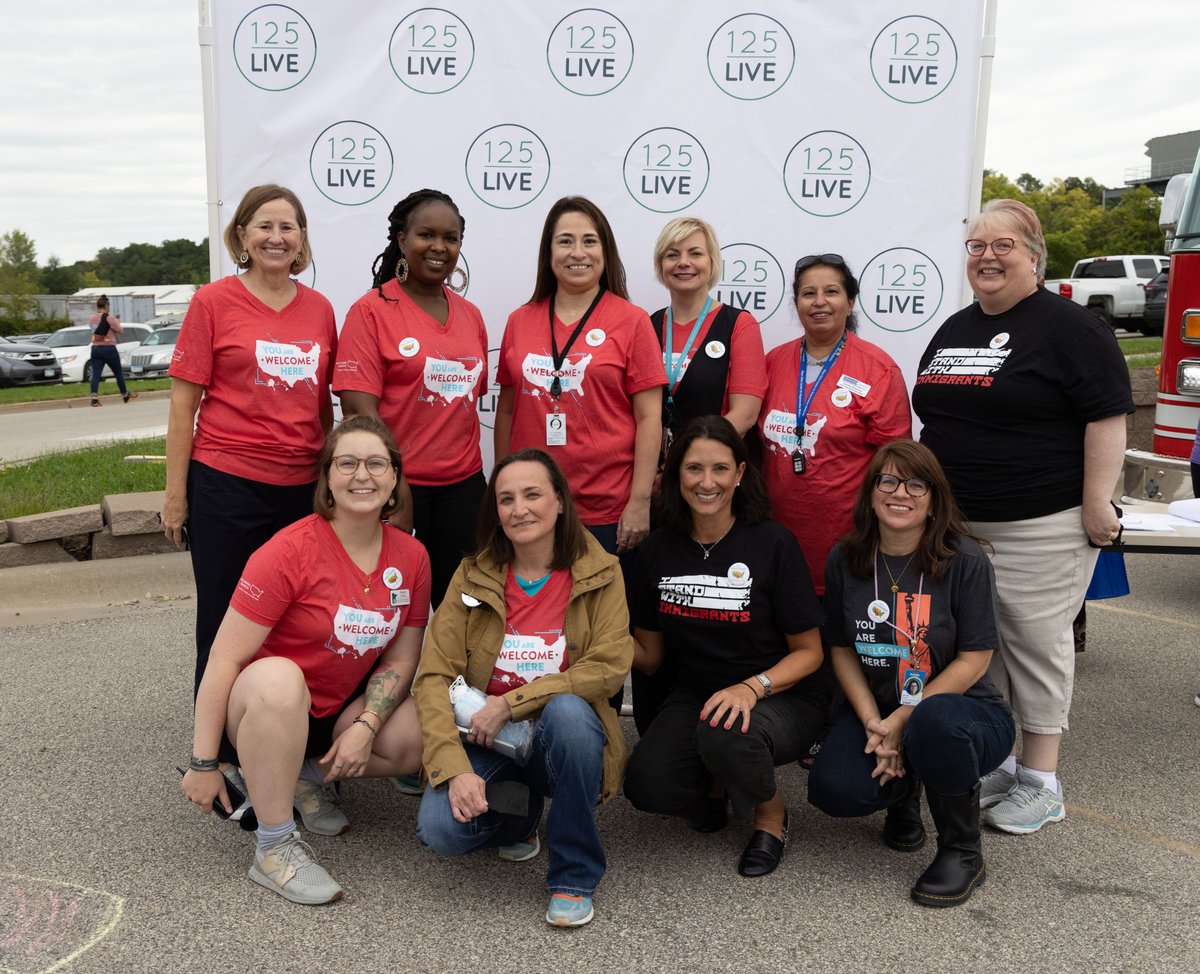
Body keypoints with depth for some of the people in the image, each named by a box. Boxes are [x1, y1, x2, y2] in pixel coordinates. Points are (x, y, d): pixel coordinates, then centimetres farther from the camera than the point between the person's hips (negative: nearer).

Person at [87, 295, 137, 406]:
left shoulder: (91, 319, 6)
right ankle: (125, 395, 27)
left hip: (95, 349, 4)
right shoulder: (109, 318, -11)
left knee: (95, 374, -3)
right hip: (109, 349, -4)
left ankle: (94, 397, -20)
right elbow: (121, 331, -7)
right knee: (118, 373, 13)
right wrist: (117, 322, 11)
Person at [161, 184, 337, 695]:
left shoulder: (319, 309, 8)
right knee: (224, 626, 7)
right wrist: (176, 493, -5)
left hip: (302, 487, 3)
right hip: (227, 484, -3)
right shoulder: (213, 301, -2)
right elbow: (183, 403, -2)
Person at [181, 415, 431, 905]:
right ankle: (274, 848, -23)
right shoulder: (290, 551, -21)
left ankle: (311, 776, 8)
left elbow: (401, 657, 2)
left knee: (420, 737, -20)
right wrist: (203, 763, -19)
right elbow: (225, 658, -20)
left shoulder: (411, 557, -4)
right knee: (278, 677, -39)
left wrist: (366, 726, -14)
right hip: (257, 710, -5)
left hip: (338, 711, 5)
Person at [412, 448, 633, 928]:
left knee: (567, 710, -36)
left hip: (565, 732, -1)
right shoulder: (473, 576, -1)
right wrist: (454, 768, -22)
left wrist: (512, 703, -20)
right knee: (440, 829, -26)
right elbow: (433, 676, -8)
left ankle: (574, 876, -15)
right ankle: (518, 814, 12)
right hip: (488, 743, 2)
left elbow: (609, 667, -14)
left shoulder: (599, 573, -4)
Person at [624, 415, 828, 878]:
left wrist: (752, 687, -25)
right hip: (694, 697, 3)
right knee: (646, 786, -24)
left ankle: (771, 812, -2)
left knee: (724, 735, -36)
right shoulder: (658, 550, 0)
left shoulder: (773, 543, -11)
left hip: (783, 698, -3)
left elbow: (809, 651, -7)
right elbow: (648, 656, 6)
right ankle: (715, 782, 12)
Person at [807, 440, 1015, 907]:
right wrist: (872, 721, -12)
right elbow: (842, 648, 4)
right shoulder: (845, 560, -1)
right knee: (834, 790, -24)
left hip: (961, 708, -3)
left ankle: (962, 851, -10)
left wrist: (903, 720, -19)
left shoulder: (966, 561, -13)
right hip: (876, 709, 4)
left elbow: (974, 660, -13)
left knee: (933, 723, -40)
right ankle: (904, 788, 16)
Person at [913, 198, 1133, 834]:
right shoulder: (953, 330, 15)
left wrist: (1097, 502, -17)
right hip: (954, 524, 7)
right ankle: (990, 763, 25)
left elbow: (1106, 418, -12)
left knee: (1036, 644, 0)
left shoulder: (1070, 328, -6)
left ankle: (1040, 781, 12)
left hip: (1039, 529, -7)